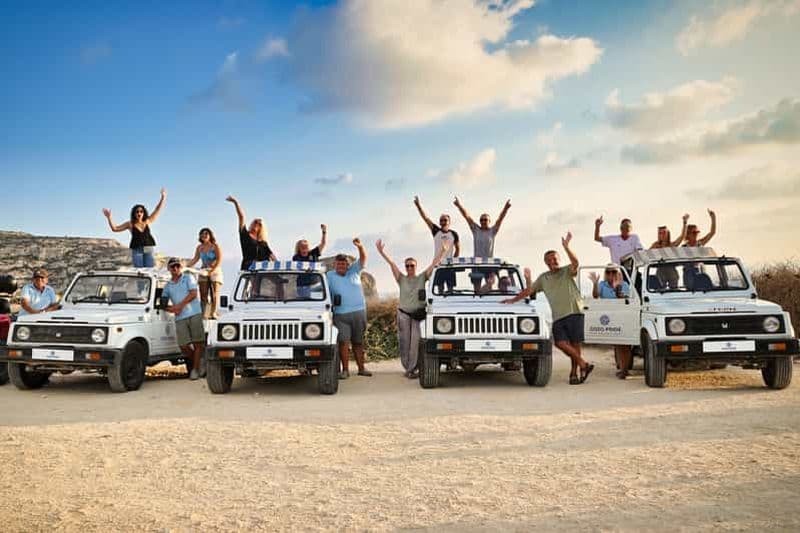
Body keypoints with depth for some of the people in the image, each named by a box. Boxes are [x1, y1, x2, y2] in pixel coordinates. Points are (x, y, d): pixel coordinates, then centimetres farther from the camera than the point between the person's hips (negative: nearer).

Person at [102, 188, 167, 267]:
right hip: (136, 250, -1)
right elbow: (114, 228, 7)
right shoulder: (130, 224, 4)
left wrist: (163, 197, 7)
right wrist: (109, 217, -3)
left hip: (149, 249, 1)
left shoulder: (147, 221, 8)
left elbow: (157, 210, 11)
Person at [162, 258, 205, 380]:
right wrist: (171, 309, -5)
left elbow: (193, 294, -4)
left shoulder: (188, 278, 7)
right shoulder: (168, 285, 19)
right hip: (180, 318, 3)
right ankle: (199, 363, 16)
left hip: (194, 314, -3)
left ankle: (195, 369, 2)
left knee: (197, 343, -5)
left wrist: (179, 306, -9)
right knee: (184, 346, -5)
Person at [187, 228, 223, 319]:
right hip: (203, 272, 5)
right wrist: (186, 267, -2)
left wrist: (212, 271, -24)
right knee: (203, 294, -1)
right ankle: (204, 313, -1)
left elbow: (219, 260, -14)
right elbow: (195, 259, 12)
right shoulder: (199, 247, 10)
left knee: (214, 294, -9)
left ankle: (213, 313, -13)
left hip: (215, 271, -5)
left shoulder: (215, 247, -6)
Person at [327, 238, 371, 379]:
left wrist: (360, 247, -23)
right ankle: (345, 370, -3)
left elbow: (363, 259, -4)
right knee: (343, 341, -9)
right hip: (341, 315, -1)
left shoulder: (354, 271, 9)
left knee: (358, 342, 9)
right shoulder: (330, 276, 8)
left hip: (359, 312, 2)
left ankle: (361, 368, 17)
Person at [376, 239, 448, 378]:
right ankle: (409, 368, 15)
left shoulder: (422, 278, 6)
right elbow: (392, 263, -3)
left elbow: (434, 264, -3)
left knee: (415, 341, -10)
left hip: (419, 314, -1)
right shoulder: (401, 279, 7)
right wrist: (381, 252, -13)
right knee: (404, 342, 4)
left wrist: (443, 251, -14)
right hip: (403, 313, 2)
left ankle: (412, 369, -8)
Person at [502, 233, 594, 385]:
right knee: (560, 343, -13)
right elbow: (529, 290, 24)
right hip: (557, 316, 4)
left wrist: (566, 247, -25)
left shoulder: (567, 272, 6)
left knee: (575, 343, -4)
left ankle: (574, 372, 8)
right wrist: (513, 300, 21)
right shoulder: (543, 278, 19)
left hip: (574, 312, -3)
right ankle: (584, 364, -5)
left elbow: (575, 262, -15)